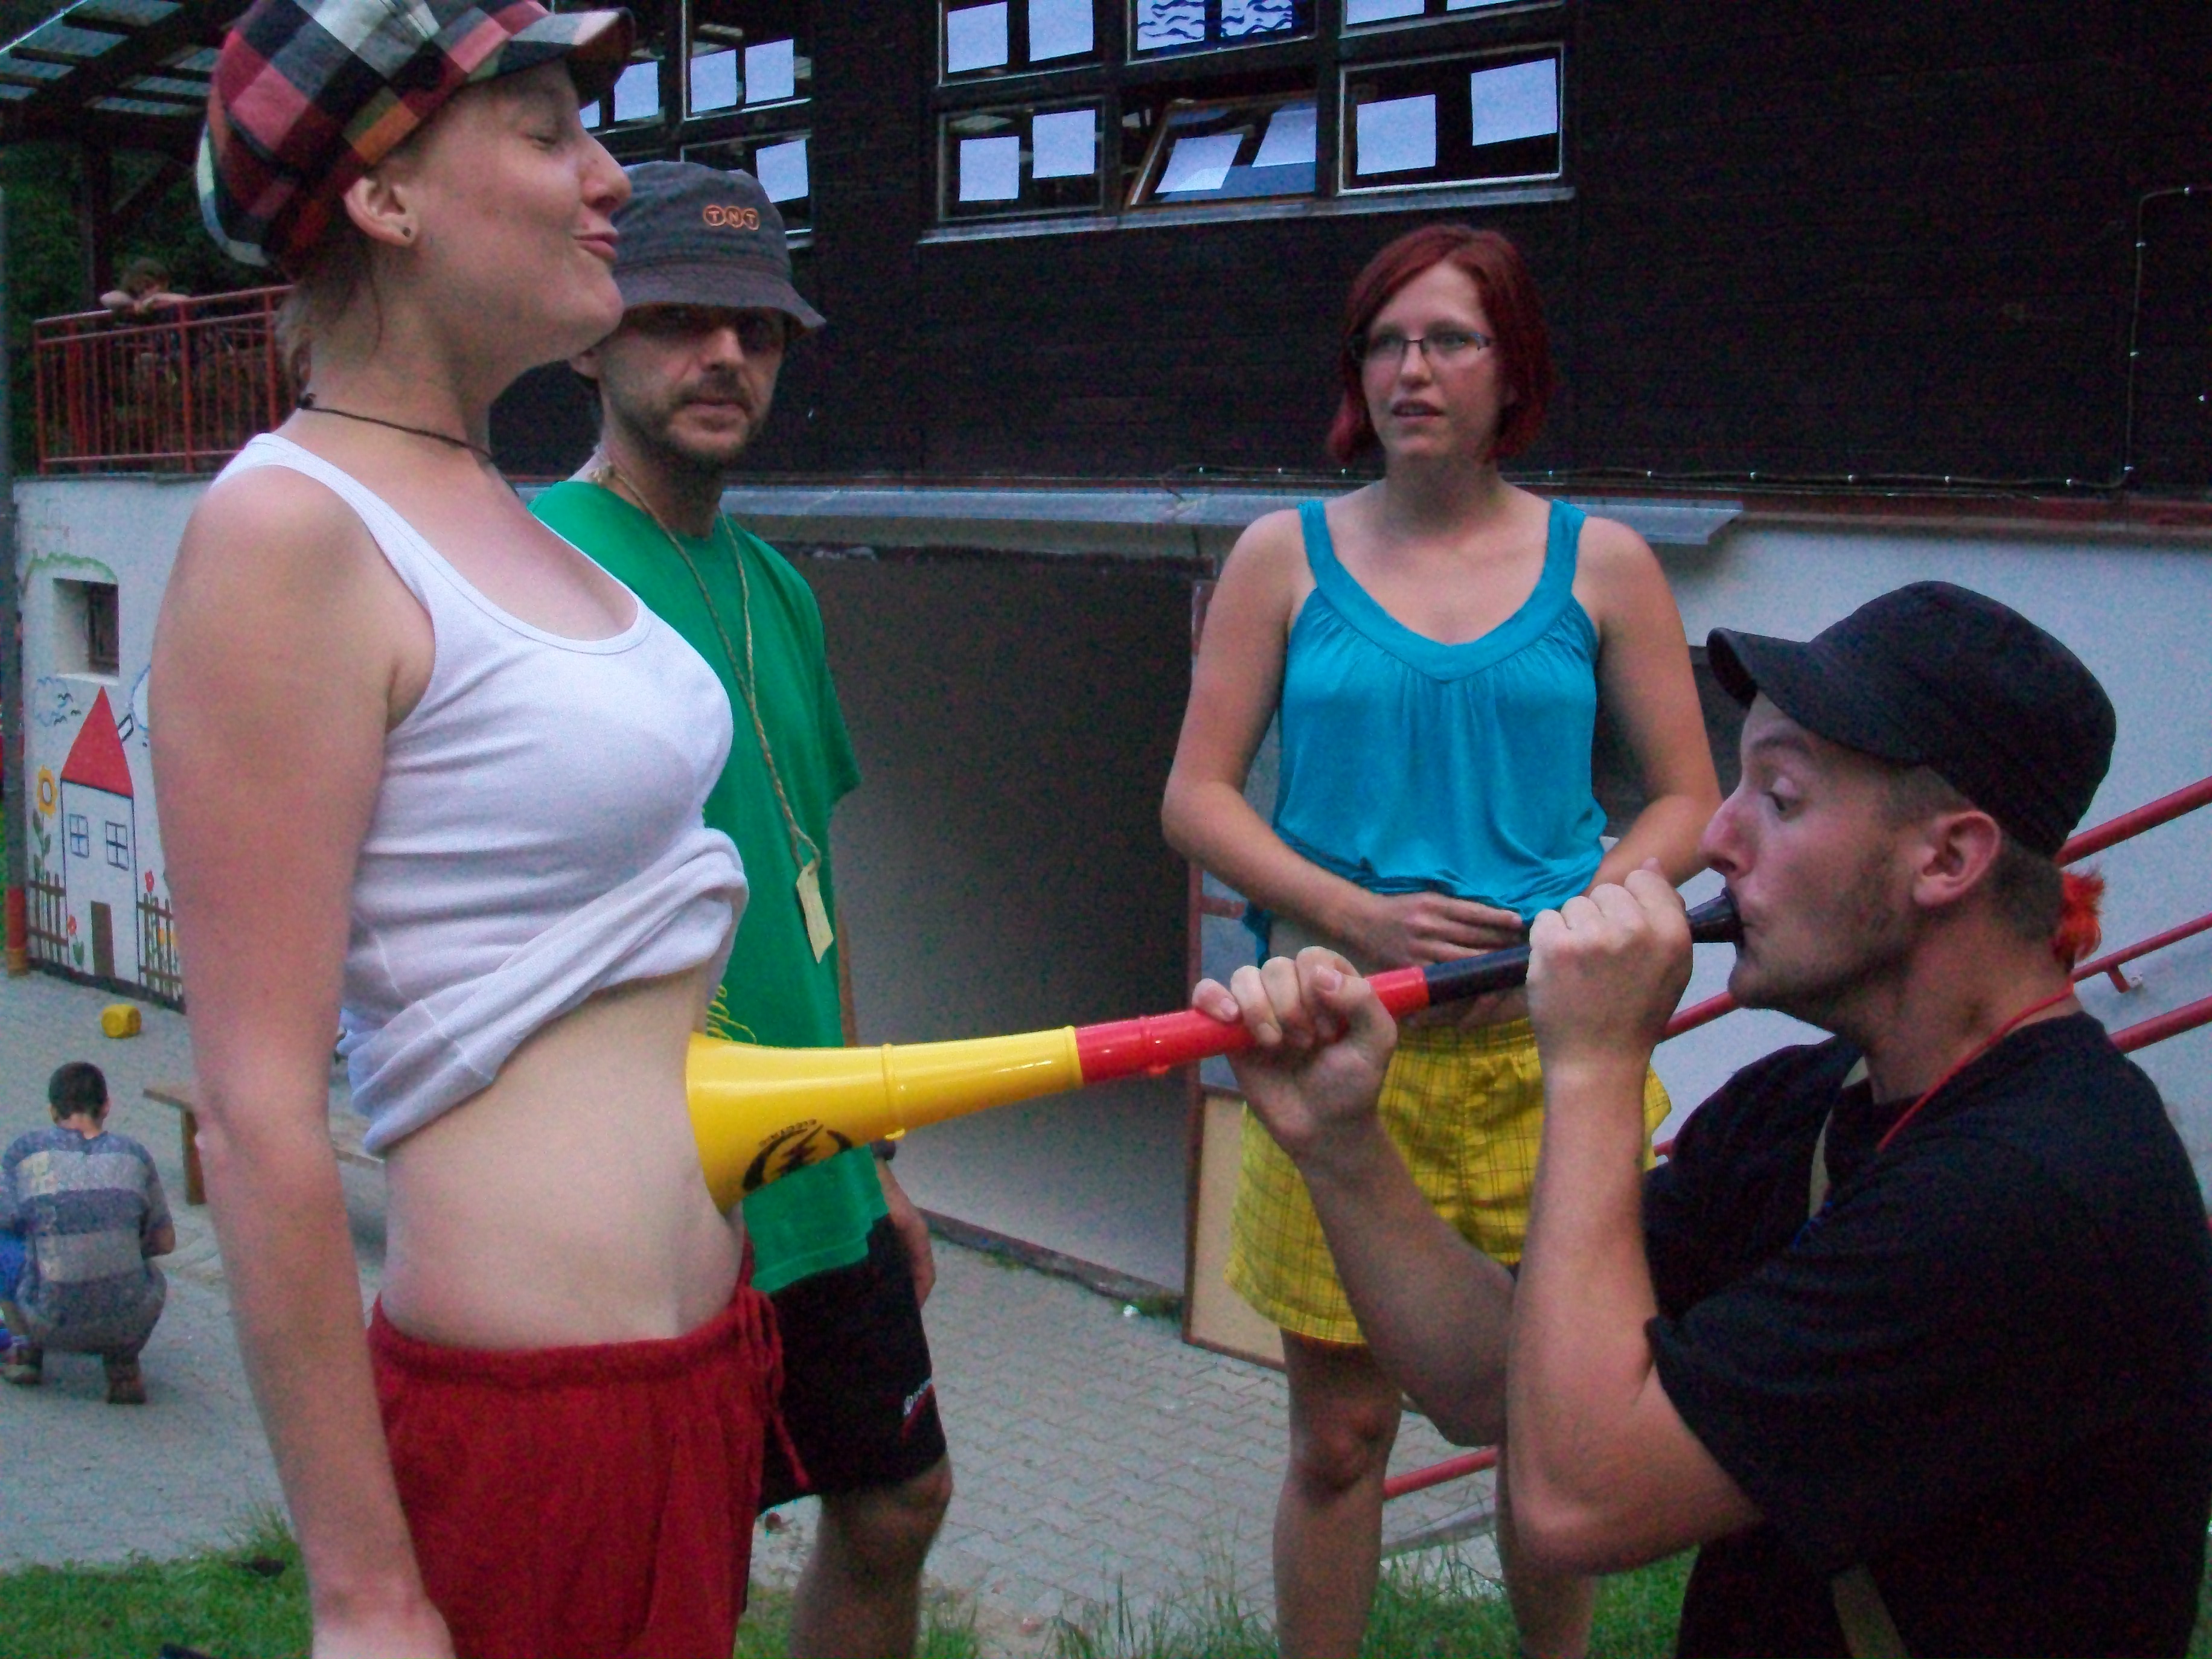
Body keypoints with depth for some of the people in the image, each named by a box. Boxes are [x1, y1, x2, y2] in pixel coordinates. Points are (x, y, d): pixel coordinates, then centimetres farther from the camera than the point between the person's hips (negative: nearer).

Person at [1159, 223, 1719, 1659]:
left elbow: (1688, 801, 8)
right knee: (1340, 1429, 4)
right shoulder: (1288, 555, 6)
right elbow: (1197, 797, 4)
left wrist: (1563, 934, -10)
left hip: (1547, 1041, 1)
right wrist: (1357, 918, -11)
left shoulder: (1601, 562, 6)